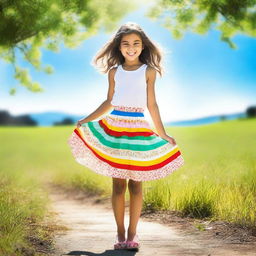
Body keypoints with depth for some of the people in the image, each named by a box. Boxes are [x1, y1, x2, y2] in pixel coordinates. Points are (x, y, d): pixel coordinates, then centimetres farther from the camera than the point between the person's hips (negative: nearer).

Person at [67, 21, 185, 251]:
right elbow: (109, 103, 15)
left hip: (138, 129, -2)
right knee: (118, 184, 4)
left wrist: (162, 133, 1)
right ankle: (120, 233, 11)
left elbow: (152, 105, 4)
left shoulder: (148, 71, 3)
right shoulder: (114, 72, 9)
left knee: (135, 184, 1)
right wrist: (86, 120, 13)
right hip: (114, 128, 2)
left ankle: (132, 233, 8)